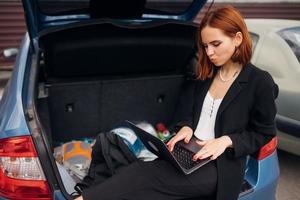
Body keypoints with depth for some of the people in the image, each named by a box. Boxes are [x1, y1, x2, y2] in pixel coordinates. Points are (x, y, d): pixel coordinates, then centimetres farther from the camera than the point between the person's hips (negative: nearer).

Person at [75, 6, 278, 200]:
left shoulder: (260, 82, -7)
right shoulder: (206, 73, 9)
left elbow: (263, 133, -1)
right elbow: (187, 106, 19)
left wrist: (226, 140, -17)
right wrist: (186, 127, -3)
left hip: (220, 163, -6)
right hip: (188, 150, 7)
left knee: (145, 175, -26)